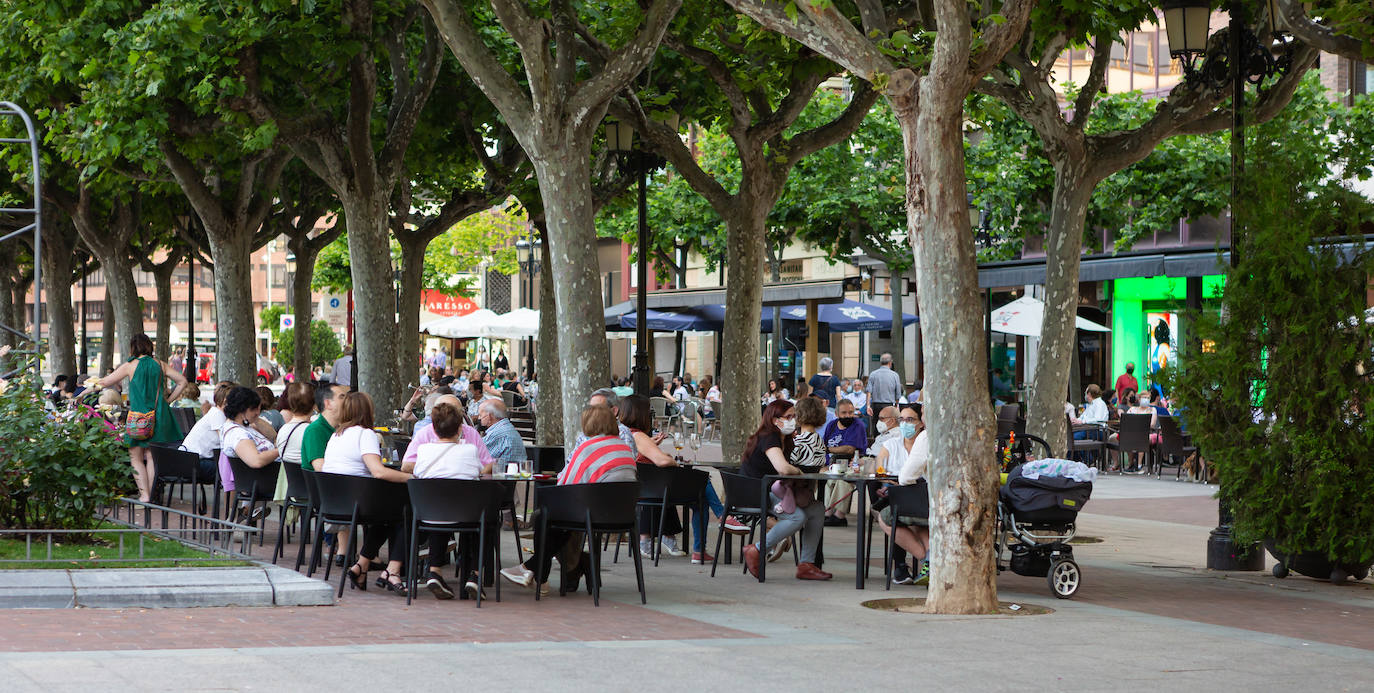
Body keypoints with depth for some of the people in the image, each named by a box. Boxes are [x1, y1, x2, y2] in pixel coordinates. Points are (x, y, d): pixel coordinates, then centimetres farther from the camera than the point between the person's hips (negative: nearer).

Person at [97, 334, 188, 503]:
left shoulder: (130, 366, -4)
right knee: (152, 457, 11)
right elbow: (182, 381, 5)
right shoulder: (160, 365, 5)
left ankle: (144, 495, -6)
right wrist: (168, 399, 11)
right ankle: (151, 494, 9)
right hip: (159, 417, 4)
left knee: (136, 458, 4)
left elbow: (105, 383, 2)